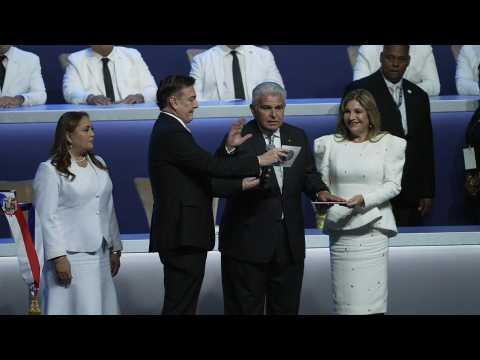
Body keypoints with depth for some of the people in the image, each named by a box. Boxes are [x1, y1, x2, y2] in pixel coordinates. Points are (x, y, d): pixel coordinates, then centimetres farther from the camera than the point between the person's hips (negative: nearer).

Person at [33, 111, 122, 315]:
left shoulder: (99, 165, 15)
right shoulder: (50, 171, -5)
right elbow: (47, 218, -10)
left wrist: (115, 248, 15)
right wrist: (59, 257, -16)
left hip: (100, 255, 6)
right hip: (71, 257, -6)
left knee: (102, 307, 6)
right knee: (75, 307, -7)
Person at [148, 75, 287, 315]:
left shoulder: (169, 131, 17)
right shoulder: (171, 133, -15)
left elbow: (202, 179, 16)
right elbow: (213, 167, -20)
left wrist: (241, 184, 11)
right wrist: (259, 161, -12)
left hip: (183, 234, 10)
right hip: (183, 235, -10)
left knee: (181, 304, 13)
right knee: (180, 306, -7)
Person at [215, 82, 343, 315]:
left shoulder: (297, 136, 10)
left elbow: (308, 174, 16)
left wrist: (320, 191, -4)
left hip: (290, 241, 5)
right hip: (248, 240, -5)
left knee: (286, 306, 14)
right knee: (246, 307, 2)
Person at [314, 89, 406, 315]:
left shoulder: (390, 143, 5)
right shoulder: (329, 144, 13)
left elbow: (393, 185, -1)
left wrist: (364, 199, -15)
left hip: (373, 225, -2)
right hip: (339, 227, 2)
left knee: (371, 294, -6)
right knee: (344, 296, -1)